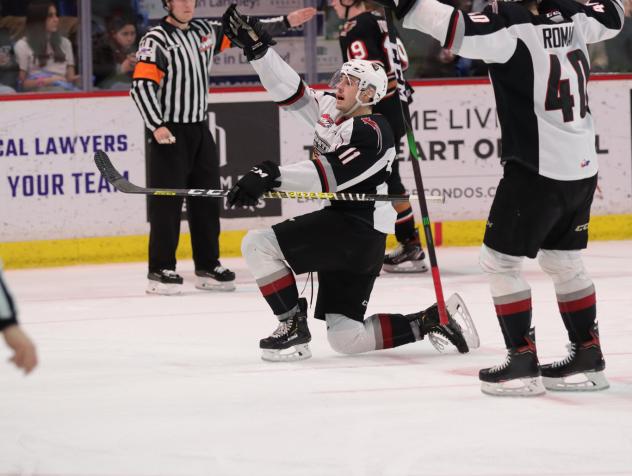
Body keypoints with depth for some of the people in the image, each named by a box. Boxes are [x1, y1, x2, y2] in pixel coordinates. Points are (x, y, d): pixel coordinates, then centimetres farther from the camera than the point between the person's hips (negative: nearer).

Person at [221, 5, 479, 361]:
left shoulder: (370, 132, -15)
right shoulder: (331, 110, 11)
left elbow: (329, 175, -23)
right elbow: (289, 91, 10)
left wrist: (273, 176, -29)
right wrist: (257, 48, 0)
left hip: (358, 230, -9)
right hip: (340, 228, 9)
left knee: (260, 245, -16)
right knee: (346, 339, 8)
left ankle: (294, 330, -8)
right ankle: (433, 320, 14)